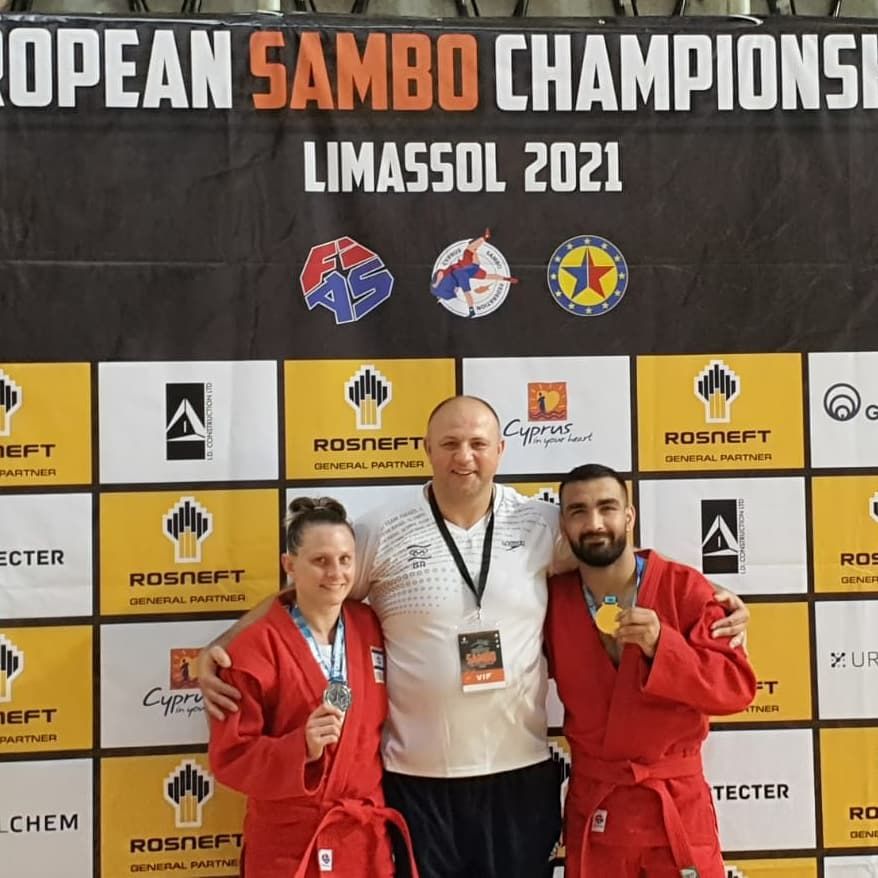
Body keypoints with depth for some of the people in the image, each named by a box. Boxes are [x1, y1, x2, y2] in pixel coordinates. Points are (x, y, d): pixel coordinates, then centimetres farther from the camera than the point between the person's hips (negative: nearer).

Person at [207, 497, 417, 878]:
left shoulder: (370, 628, 2)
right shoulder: (254, 649, -12)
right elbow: (230, 757, -12)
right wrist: (301, 748, -25)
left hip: (366, 839, 4)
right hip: (288, 847, -3)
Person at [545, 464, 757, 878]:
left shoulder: (686, 588, -9)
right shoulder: (553, 598, -1)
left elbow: (736, 687, -13)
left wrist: (661, 645, -25)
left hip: (677, 802, -2)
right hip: (592, 807, 2)